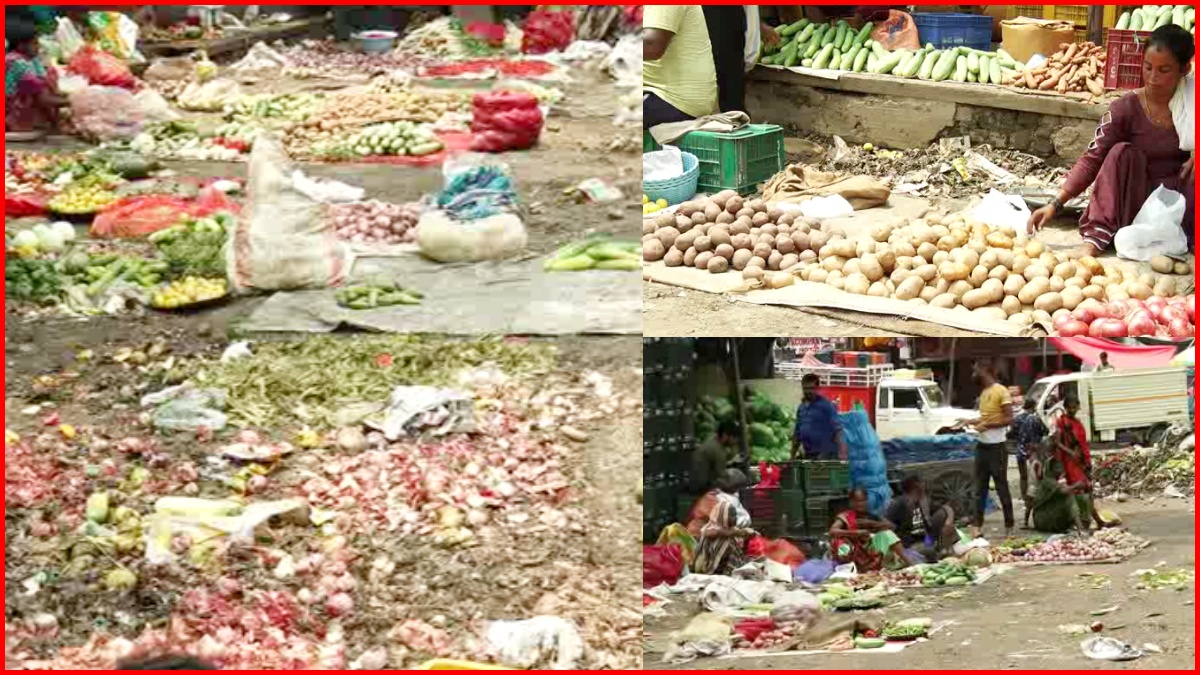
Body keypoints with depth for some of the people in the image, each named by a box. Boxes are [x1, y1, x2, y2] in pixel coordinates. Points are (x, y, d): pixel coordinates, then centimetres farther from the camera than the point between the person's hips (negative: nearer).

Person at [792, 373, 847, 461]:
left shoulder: (826, 405, -5)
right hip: (808, 455, 7)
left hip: (825, 454, -7)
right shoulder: (801, 408, 15)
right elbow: (797, 434, 21)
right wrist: (793, 456, 17)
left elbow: (837, 430, -12)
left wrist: (841, 452, -22)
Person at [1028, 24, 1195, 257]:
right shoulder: (1126, 108, -10)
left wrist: (1196, 154, -24)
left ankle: (1191, 238, -25)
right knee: (1122, 152, -27)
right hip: (1136, 200, 0)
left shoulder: (1191, 104, -7)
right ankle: (1098, 235, -32)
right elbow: (1093, 159, -14)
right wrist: (1056, 204, -25)